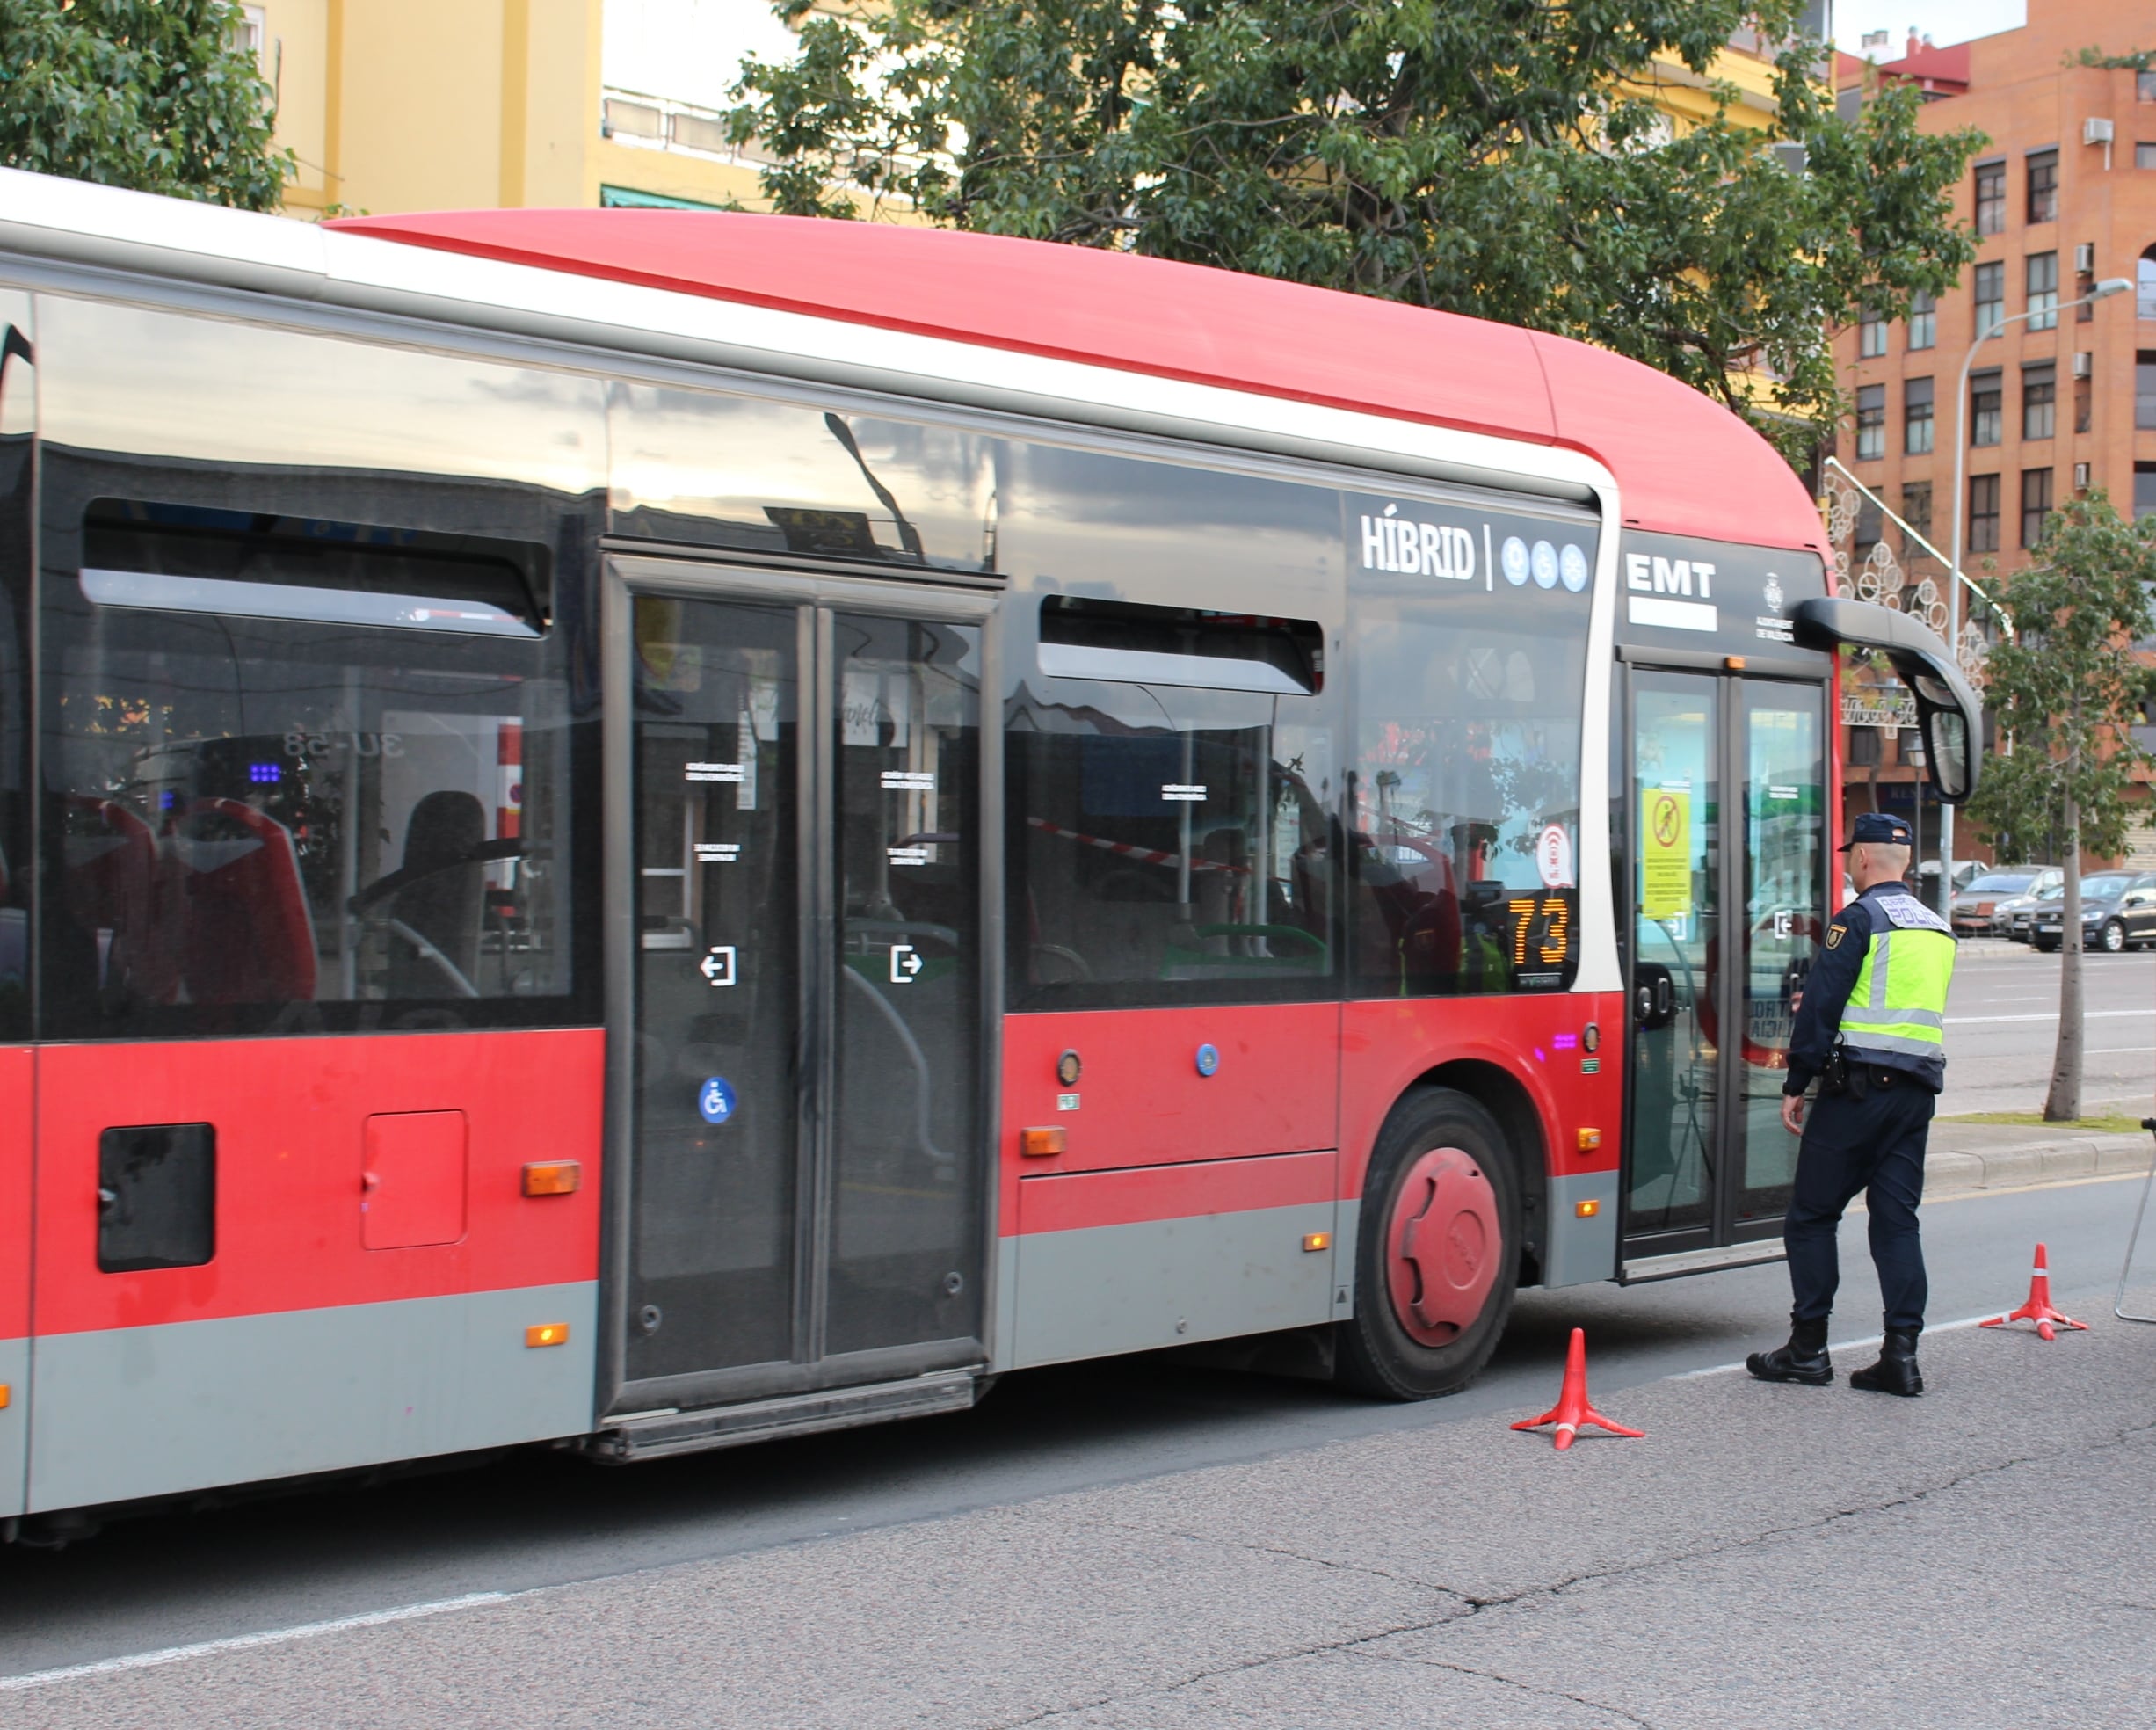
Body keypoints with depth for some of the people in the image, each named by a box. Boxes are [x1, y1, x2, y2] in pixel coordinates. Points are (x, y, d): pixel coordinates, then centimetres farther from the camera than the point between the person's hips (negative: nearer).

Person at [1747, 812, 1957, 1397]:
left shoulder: (1860, 918, -8)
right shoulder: (1938, 929, 16)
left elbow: (1821, 1003, -12)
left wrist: (1795, 1085, -7)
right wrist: (1819, 1006, 35)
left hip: (1860, 1085, -7)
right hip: (1919, 1091, 7)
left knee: (1811, 1216, 2)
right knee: (1897, 1220, 6)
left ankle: (1808, 1347, 4)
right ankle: (1901, 1353, 0)